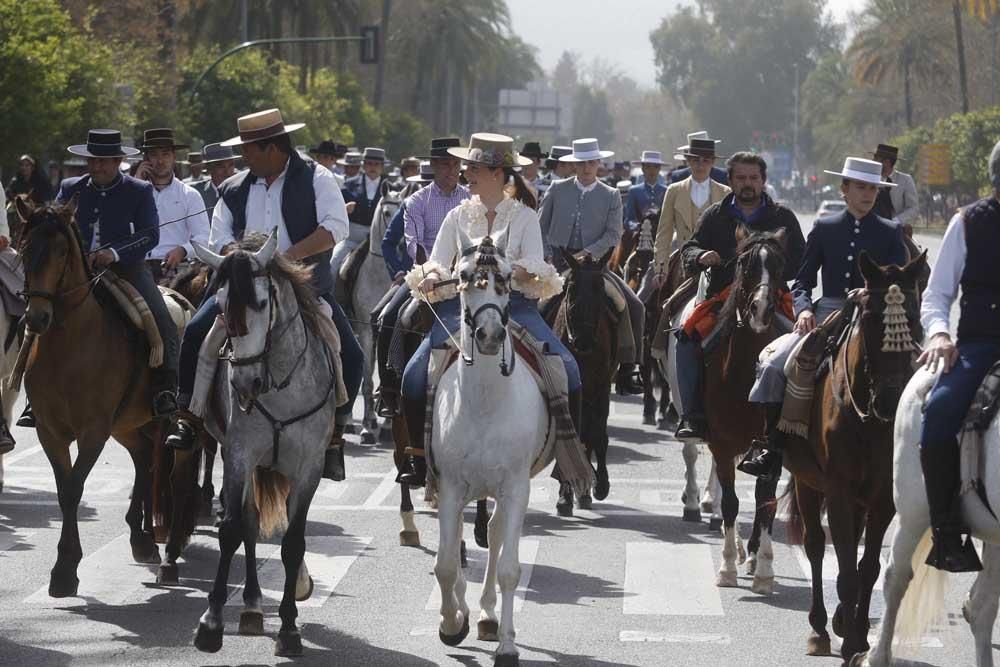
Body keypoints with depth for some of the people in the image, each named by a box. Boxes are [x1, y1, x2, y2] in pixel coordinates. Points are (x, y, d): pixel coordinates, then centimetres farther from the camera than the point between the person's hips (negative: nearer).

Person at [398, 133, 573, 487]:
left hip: (514, 304, -2)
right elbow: (437, 262, 9)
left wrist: (505, 268, -25)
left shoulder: (524, 216, 8)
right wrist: (432, 277, -15)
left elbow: (535, 269, -4)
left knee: (567, 367, -21)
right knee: (415, 375, -17)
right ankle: (422, 461, -6)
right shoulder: (458, 216, 15)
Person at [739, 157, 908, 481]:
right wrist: (804, 309, -7)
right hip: (825, 313, 2)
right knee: (774, 366, -18)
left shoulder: (890, 233, 10)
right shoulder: (824, 228, 13)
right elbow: (802, 281, 13)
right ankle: (771, 444, -12)